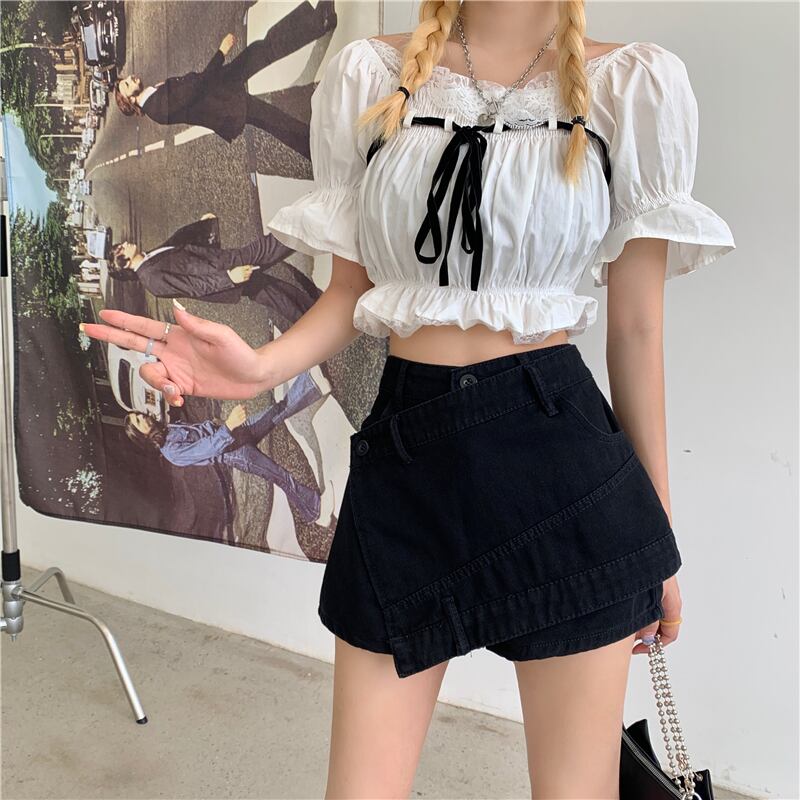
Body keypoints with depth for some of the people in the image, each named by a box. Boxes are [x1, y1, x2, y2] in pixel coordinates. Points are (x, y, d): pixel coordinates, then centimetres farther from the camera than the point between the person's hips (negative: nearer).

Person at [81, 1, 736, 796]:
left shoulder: (635, 87, 1)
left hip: (565, 455, 0)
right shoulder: (367, 75, 3)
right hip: (406, 447, 1)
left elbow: (637, 328, 3)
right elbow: (350, 289, 10)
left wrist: (658, 526, 8)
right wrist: (261, 366, -11)